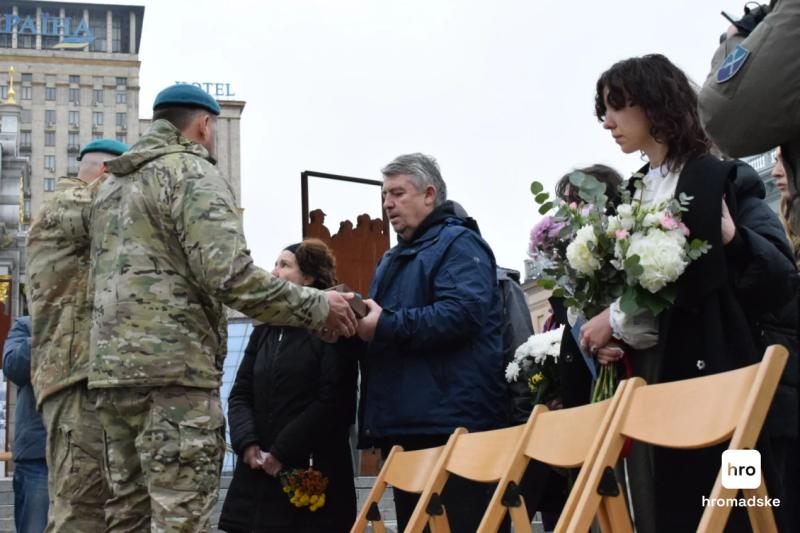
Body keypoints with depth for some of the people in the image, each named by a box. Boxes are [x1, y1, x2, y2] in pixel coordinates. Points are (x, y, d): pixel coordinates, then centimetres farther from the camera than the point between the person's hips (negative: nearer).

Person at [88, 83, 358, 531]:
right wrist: (316, 307, -9)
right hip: (173, 370, -8)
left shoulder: (113, 183, 21)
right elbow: (230, 276, -17)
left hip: (112, 368, 9)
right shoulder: (194, 174, -5)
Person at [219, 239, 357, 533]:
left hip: (313, 472, -5)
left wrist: (283, 452, -13)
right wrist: (246, 443, -6)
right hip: (259, 472, 6)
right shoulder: (264, 330, 17)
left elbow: (334, 403, -12)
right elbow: (240, 393, 13)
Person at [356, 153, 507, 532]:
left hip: (449, 422, -9)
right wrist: (356, 322, 8)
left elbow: (463, 312, -21)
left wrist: (385, 326, -21)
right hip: (404, 424, 10)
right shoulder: (394, 258, 25)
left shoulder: (458, 243, -4)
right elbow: (380, 319, 31)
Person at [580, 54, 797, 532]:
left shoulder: (719, 180, -3)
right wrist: (611, 326, 4)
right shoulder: (634, 194, 17)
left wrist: (730, 237, -27)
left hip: (708, 370, -6)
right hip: (646, 372, 7)